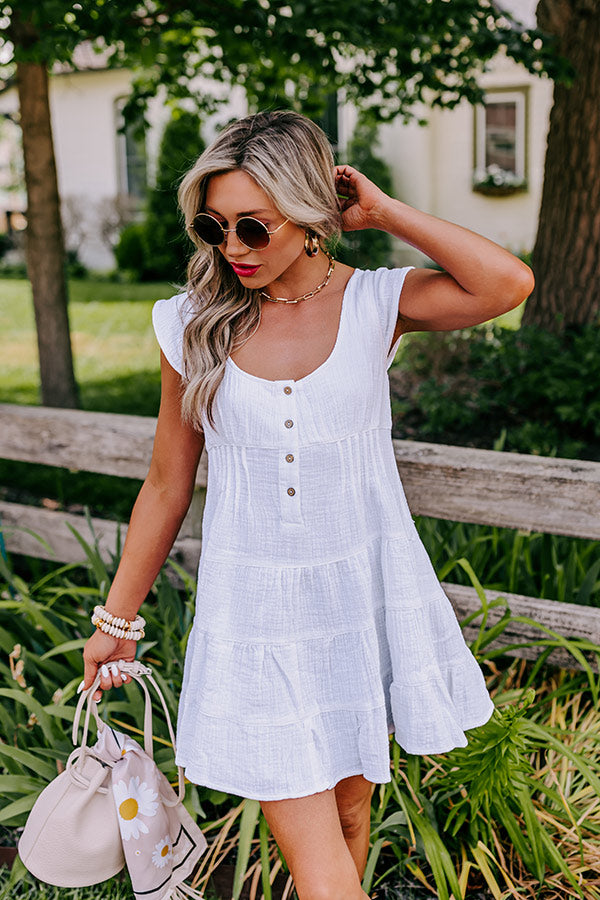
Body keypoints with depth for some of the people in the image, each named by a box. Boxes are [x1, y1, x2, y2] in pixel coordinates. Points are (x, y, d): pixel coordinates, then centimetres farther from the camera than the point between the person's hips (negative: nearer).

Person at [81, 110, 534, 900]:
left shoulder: (376, 303, -5)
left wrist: (385, 213, -15)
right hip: (253, 608, 0)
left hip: (364, 594, 1)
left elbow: (508, 284, -24)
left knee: (349, 805, 20)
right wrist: (117, 620, 10)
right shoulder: (196, 324, -3)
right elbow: (167, 486, 5)